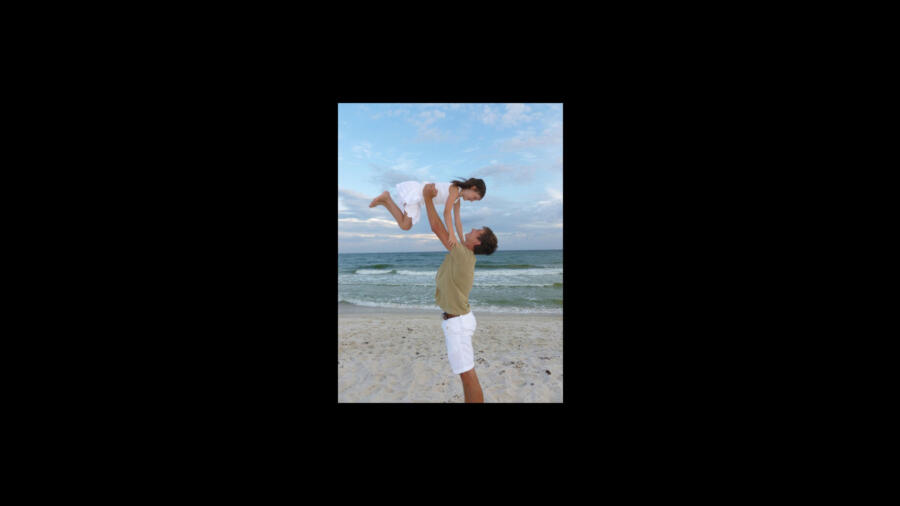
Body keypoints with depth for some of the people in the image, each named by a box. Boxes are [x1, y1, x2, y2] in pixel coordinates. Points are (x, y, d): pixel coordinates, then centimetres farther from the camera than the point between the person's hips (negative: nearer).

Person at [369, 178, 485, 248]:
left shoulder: (457, 199, 11)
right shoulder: (455, 188, -17)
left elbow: (457, 221, 12)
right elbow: (446, 212, -28)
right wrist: (452, 234, -35)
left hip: (416, 196, 9)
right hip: (414, 191, -9)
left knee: (405, 225, 11)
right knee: (405, 226, -12)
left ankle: (385, 201, 12)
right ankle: (386, 198, -4)